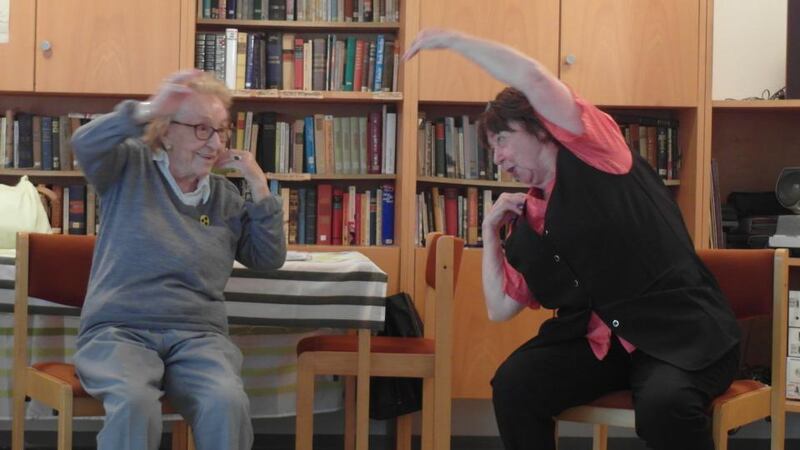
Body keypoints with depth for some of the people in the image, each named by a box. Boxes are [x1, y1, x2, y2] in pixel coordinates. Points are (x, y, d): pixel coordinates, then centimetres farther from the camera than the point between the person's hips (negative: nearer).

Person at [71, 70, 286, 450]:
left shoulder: (225, 197, 16)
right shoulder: (131, 167, 6)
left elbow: (269, 259, 13)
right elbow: (85, 145, -15)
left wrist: (258, 184, 4)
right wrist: (147, 111, -31)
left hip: (198, 336, 3)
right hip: (118, 331, -2)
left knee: (228, 403, -32)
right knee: (134, 402, -37)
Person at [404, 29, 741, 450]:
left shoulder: (593, 153, -3)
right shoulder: (529, 219, 15)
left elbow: (532, 77, -16)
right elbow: (500, 307, 18)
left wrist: (453, 39, -6)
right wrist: (491, 229, 10)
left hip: (683, 330, -6)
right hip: (600, 338, 6)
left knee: (665, 404, -37)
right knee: (513, 384, -18)